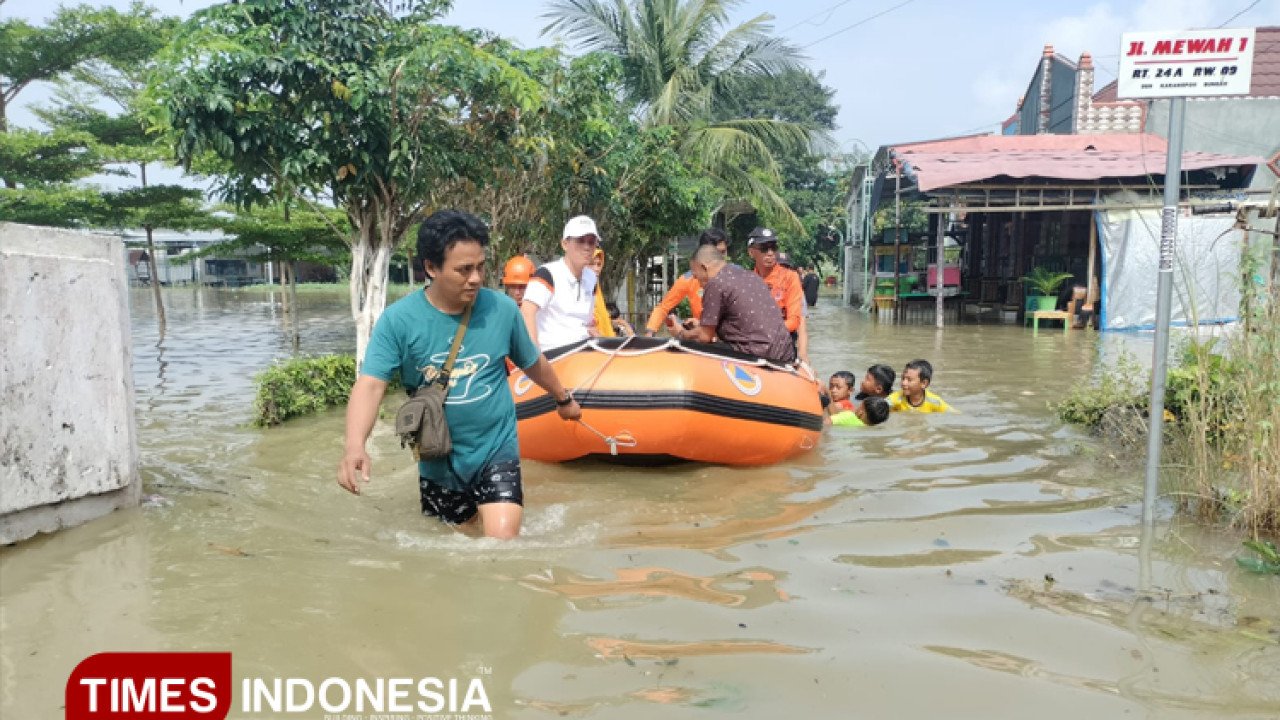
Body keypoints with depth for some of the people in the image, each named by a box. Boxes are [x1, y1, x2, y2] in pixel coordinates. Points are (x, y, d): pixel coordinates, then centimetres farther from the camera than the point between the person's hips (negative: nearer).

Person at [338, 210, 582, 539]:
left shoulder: (502, 308, -10)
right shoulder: (398, 319, -15)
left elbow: (532, 362, 8)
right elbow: (370, 385, -22)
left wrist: (564, 399, 23)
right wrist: (355, 446, -40)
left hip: (496, 450, -1)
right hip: (437, 461, 1)